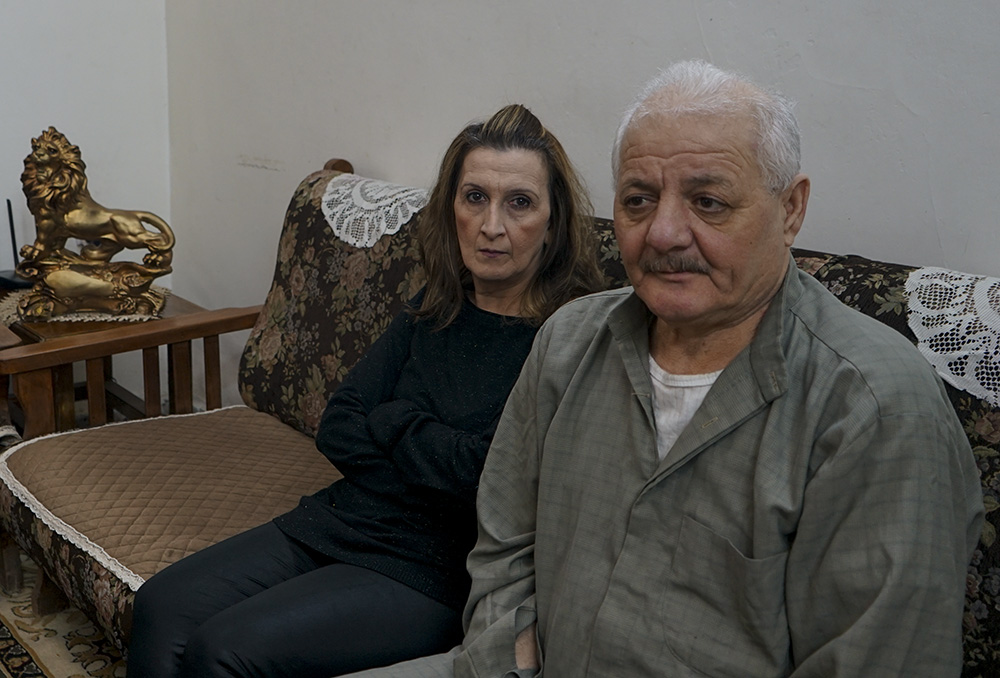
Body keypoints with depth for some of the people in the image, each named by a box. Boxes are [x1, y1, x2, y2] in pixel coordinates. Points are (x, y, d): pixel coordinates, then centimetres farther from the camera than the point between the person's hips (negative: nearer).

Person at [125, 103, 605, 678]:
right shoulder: (437, 310, 9)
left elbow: (487, 477, -22)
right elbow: (336, 432, 6)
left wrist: (392, 423, -6)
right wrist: (428, 452, -12)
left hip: (428, 572, -6)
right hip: (334, 523, 7)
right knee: (161, 608, -8)